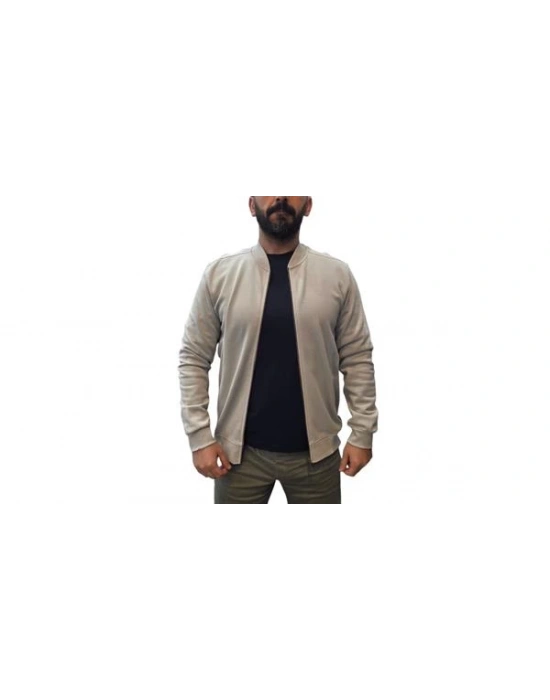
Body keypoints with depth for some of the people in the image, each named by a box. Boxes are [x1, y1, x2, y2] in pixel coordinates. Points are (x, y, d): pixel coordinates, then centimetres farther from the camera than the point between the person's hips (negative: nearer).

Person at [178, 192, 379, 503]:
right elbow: (194, 358, -1)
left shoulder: (337, 274, -2)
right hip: (240, 449, 0)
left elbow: (357, 358, 1)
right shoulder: (219, 273, -3)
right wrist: (200, 435, -6)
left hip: (315, 450, 1)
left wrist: (363, 432, -2)